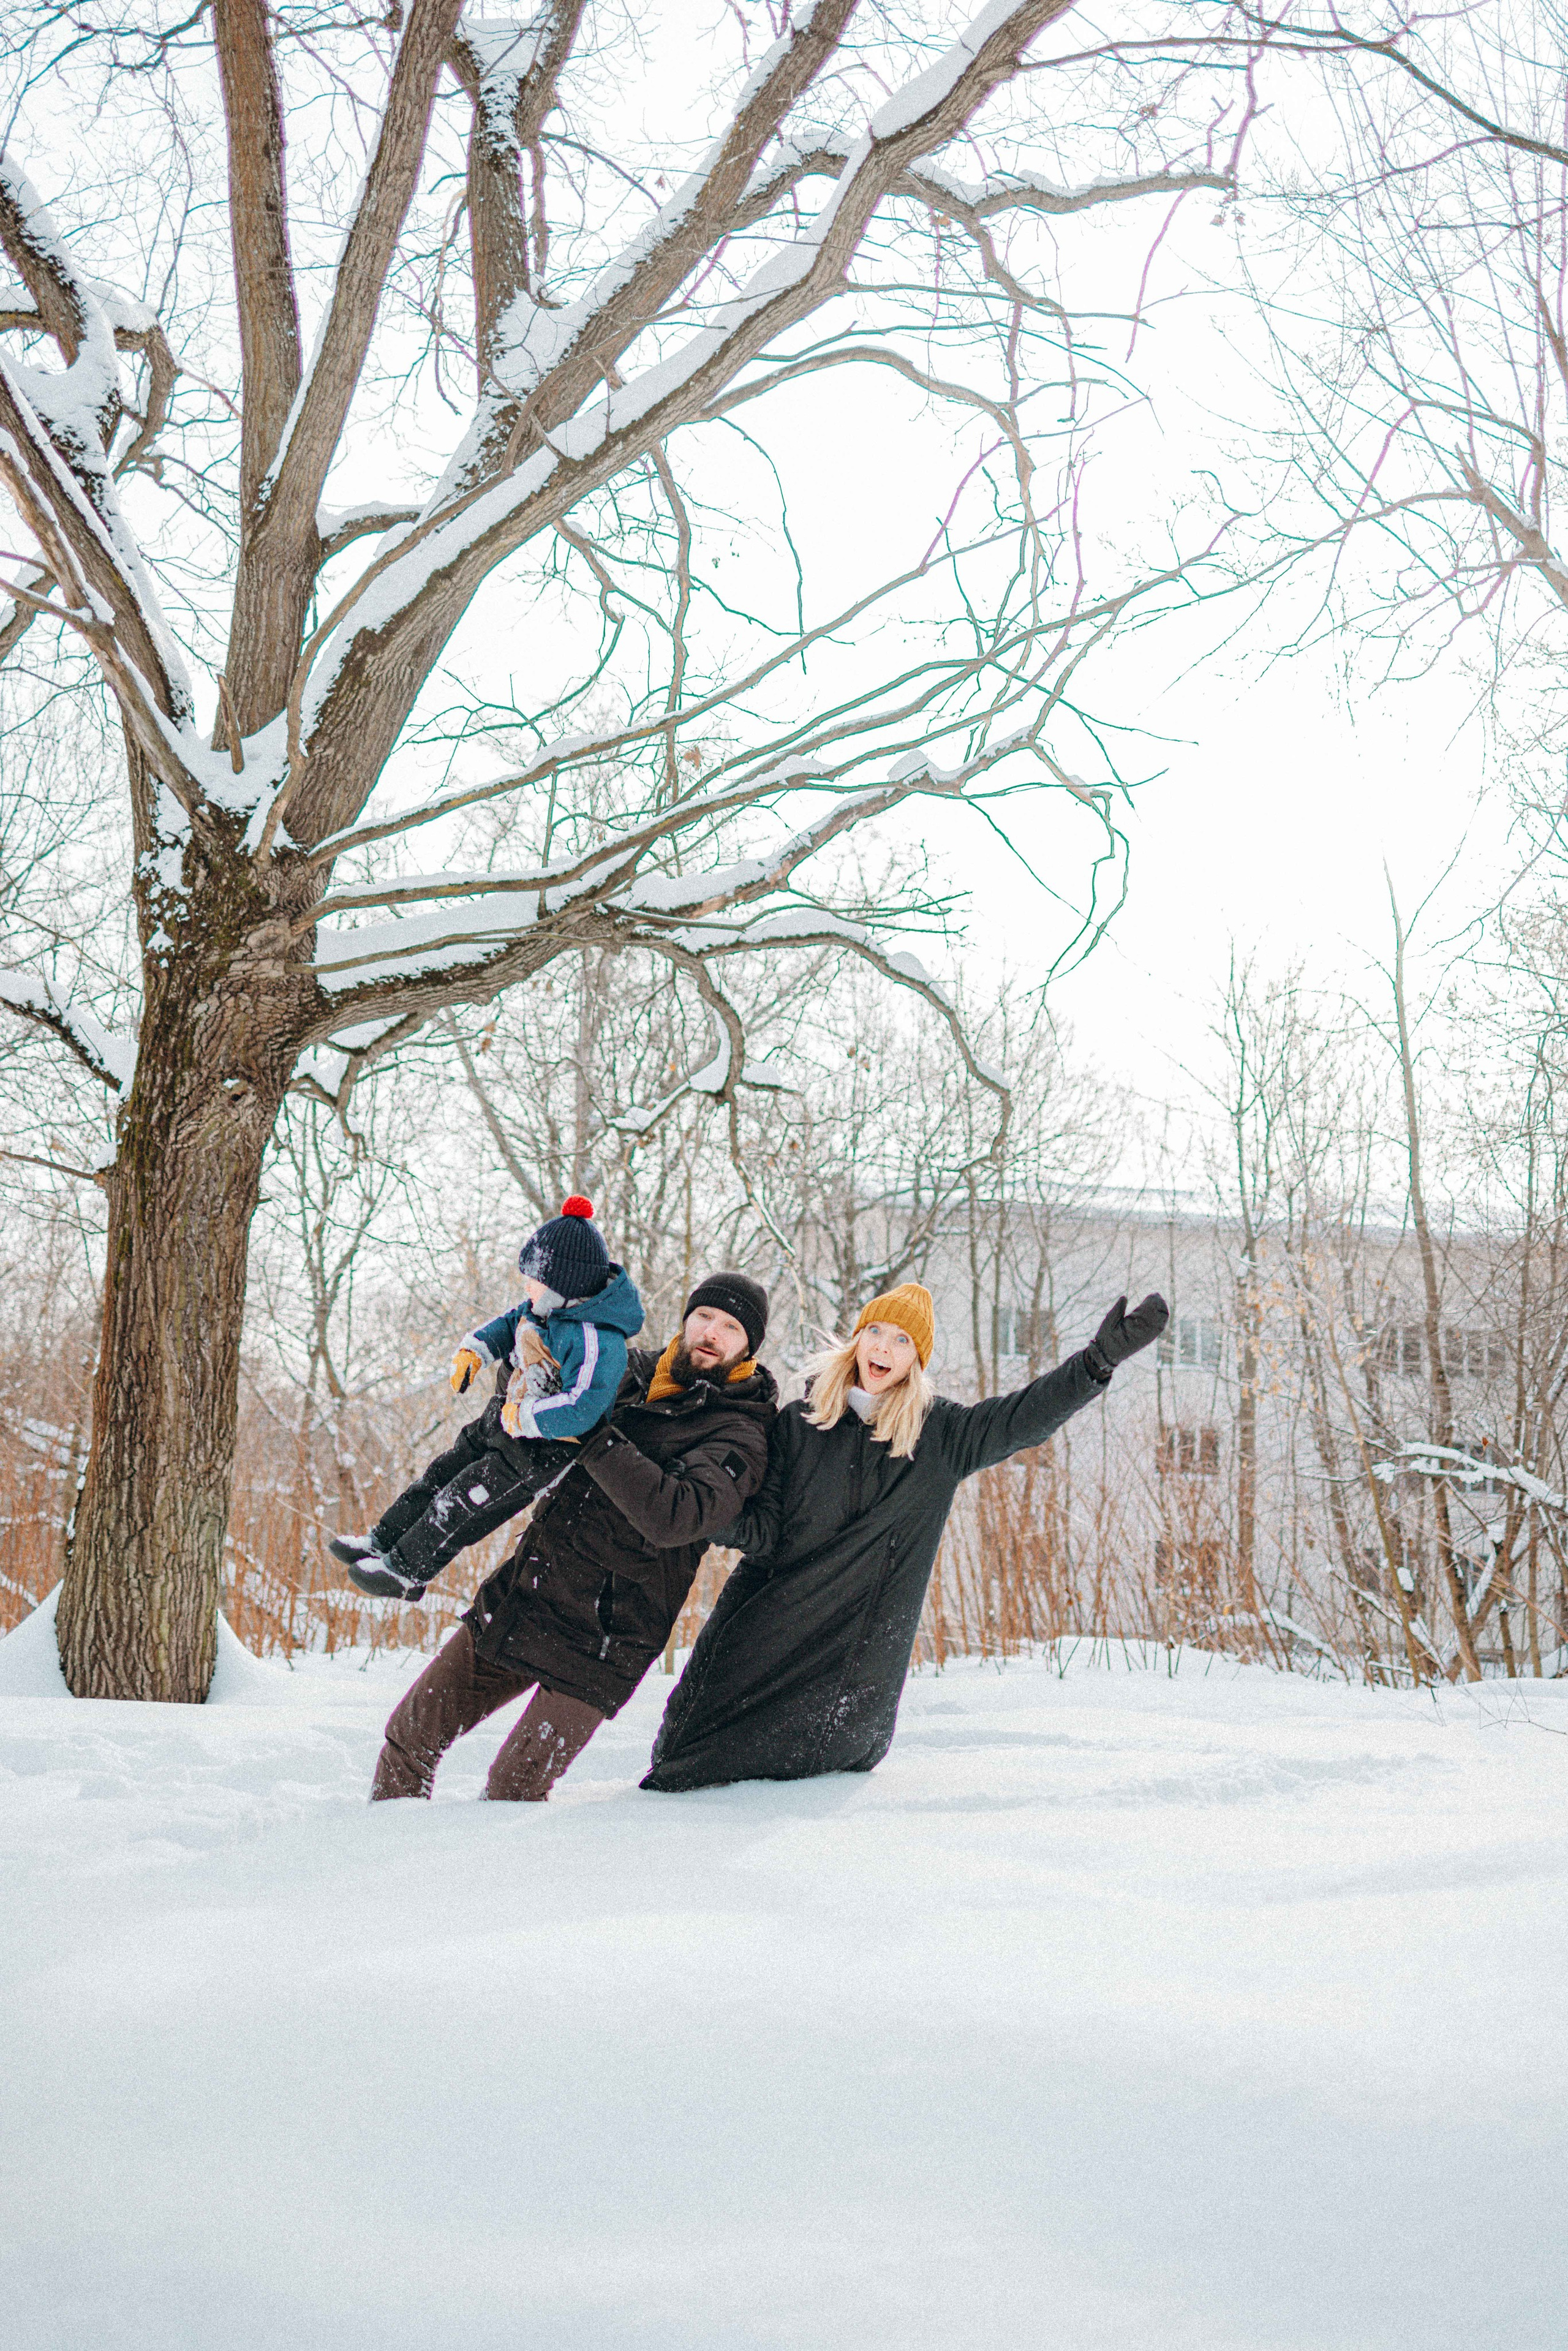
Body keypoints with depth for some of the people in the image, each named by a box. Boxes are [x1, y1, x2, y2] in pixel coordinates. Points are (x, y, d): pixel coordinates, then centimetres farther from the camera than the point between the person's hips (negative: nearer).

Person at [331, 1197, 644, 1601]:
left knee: (463, 1502, 2)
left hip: (540, 1447, -9)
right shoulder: (553, 1307, -3)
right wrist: (474, 1351, 0)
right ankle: (384, 1540, 32)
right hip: (502, 1422, 9)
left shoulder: (595, 1341, -32)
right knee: (441, 1475, 17)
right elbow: (511, 1323, 16)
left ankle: (407, 1571, 20)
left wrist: (523, 1418, -29)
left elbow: (581, 1409, -38)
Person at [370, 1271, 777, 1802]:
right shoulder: (632, 1372, 8)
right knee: (412, 1730, 10)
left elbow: (673, 1517, -29)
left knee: (512, 1792, -10)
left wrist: (594, 1439, -25)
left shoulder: (739, 1437, -10)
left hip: (603, 1635, -6)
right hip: (519, 1595, 6)